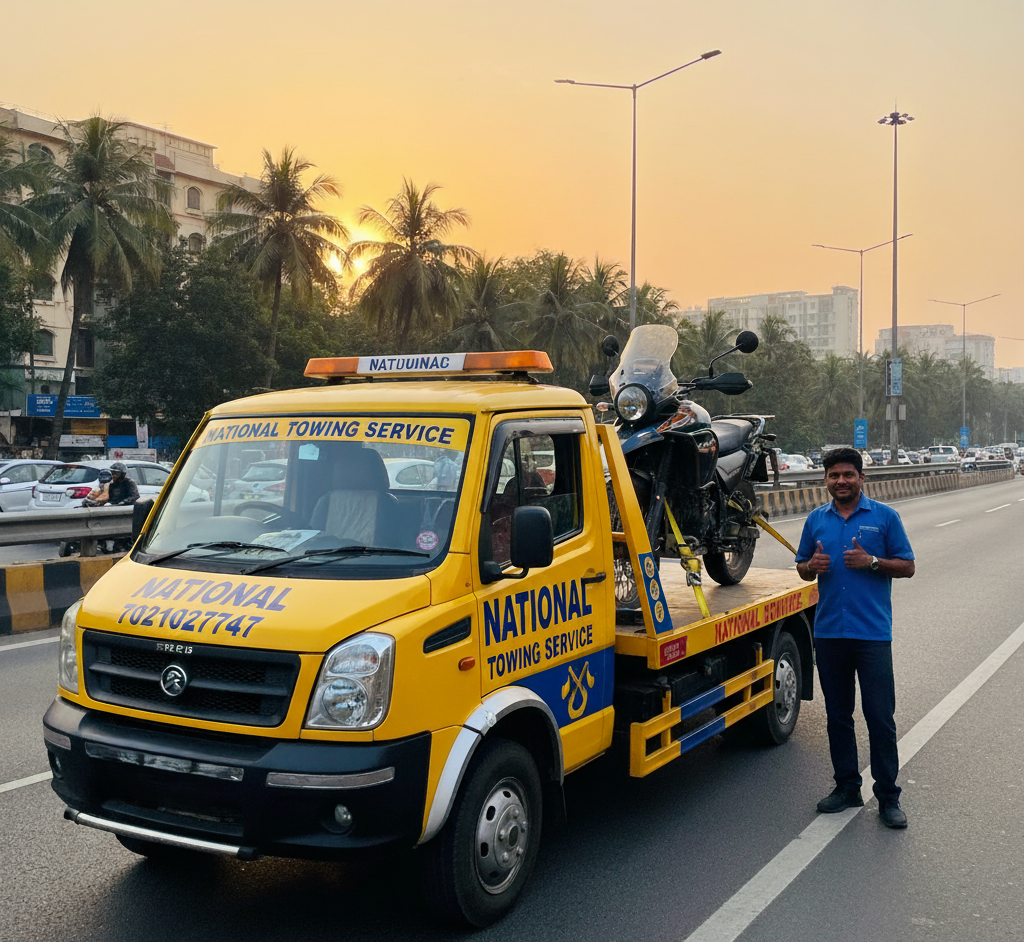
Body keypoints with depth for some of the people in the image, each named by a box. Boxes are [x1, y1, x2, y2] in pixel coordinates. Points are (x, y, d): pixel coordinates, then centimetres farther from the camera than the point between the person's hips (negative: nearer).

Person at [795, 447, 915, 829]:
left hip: (873, 633, -4)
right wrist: (813, 565, -6)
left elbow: (907, 567, 2)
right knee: (837, 714, 12)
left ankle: (888, 796, 8)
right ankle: (847, 787, 24)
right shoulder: (816, 520, 10)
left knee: (880, 716, -3)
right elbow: (802, 568, 17)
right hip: (829, 632, 4)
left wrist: (872, 562, -14)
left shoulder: (884, 517, 1)